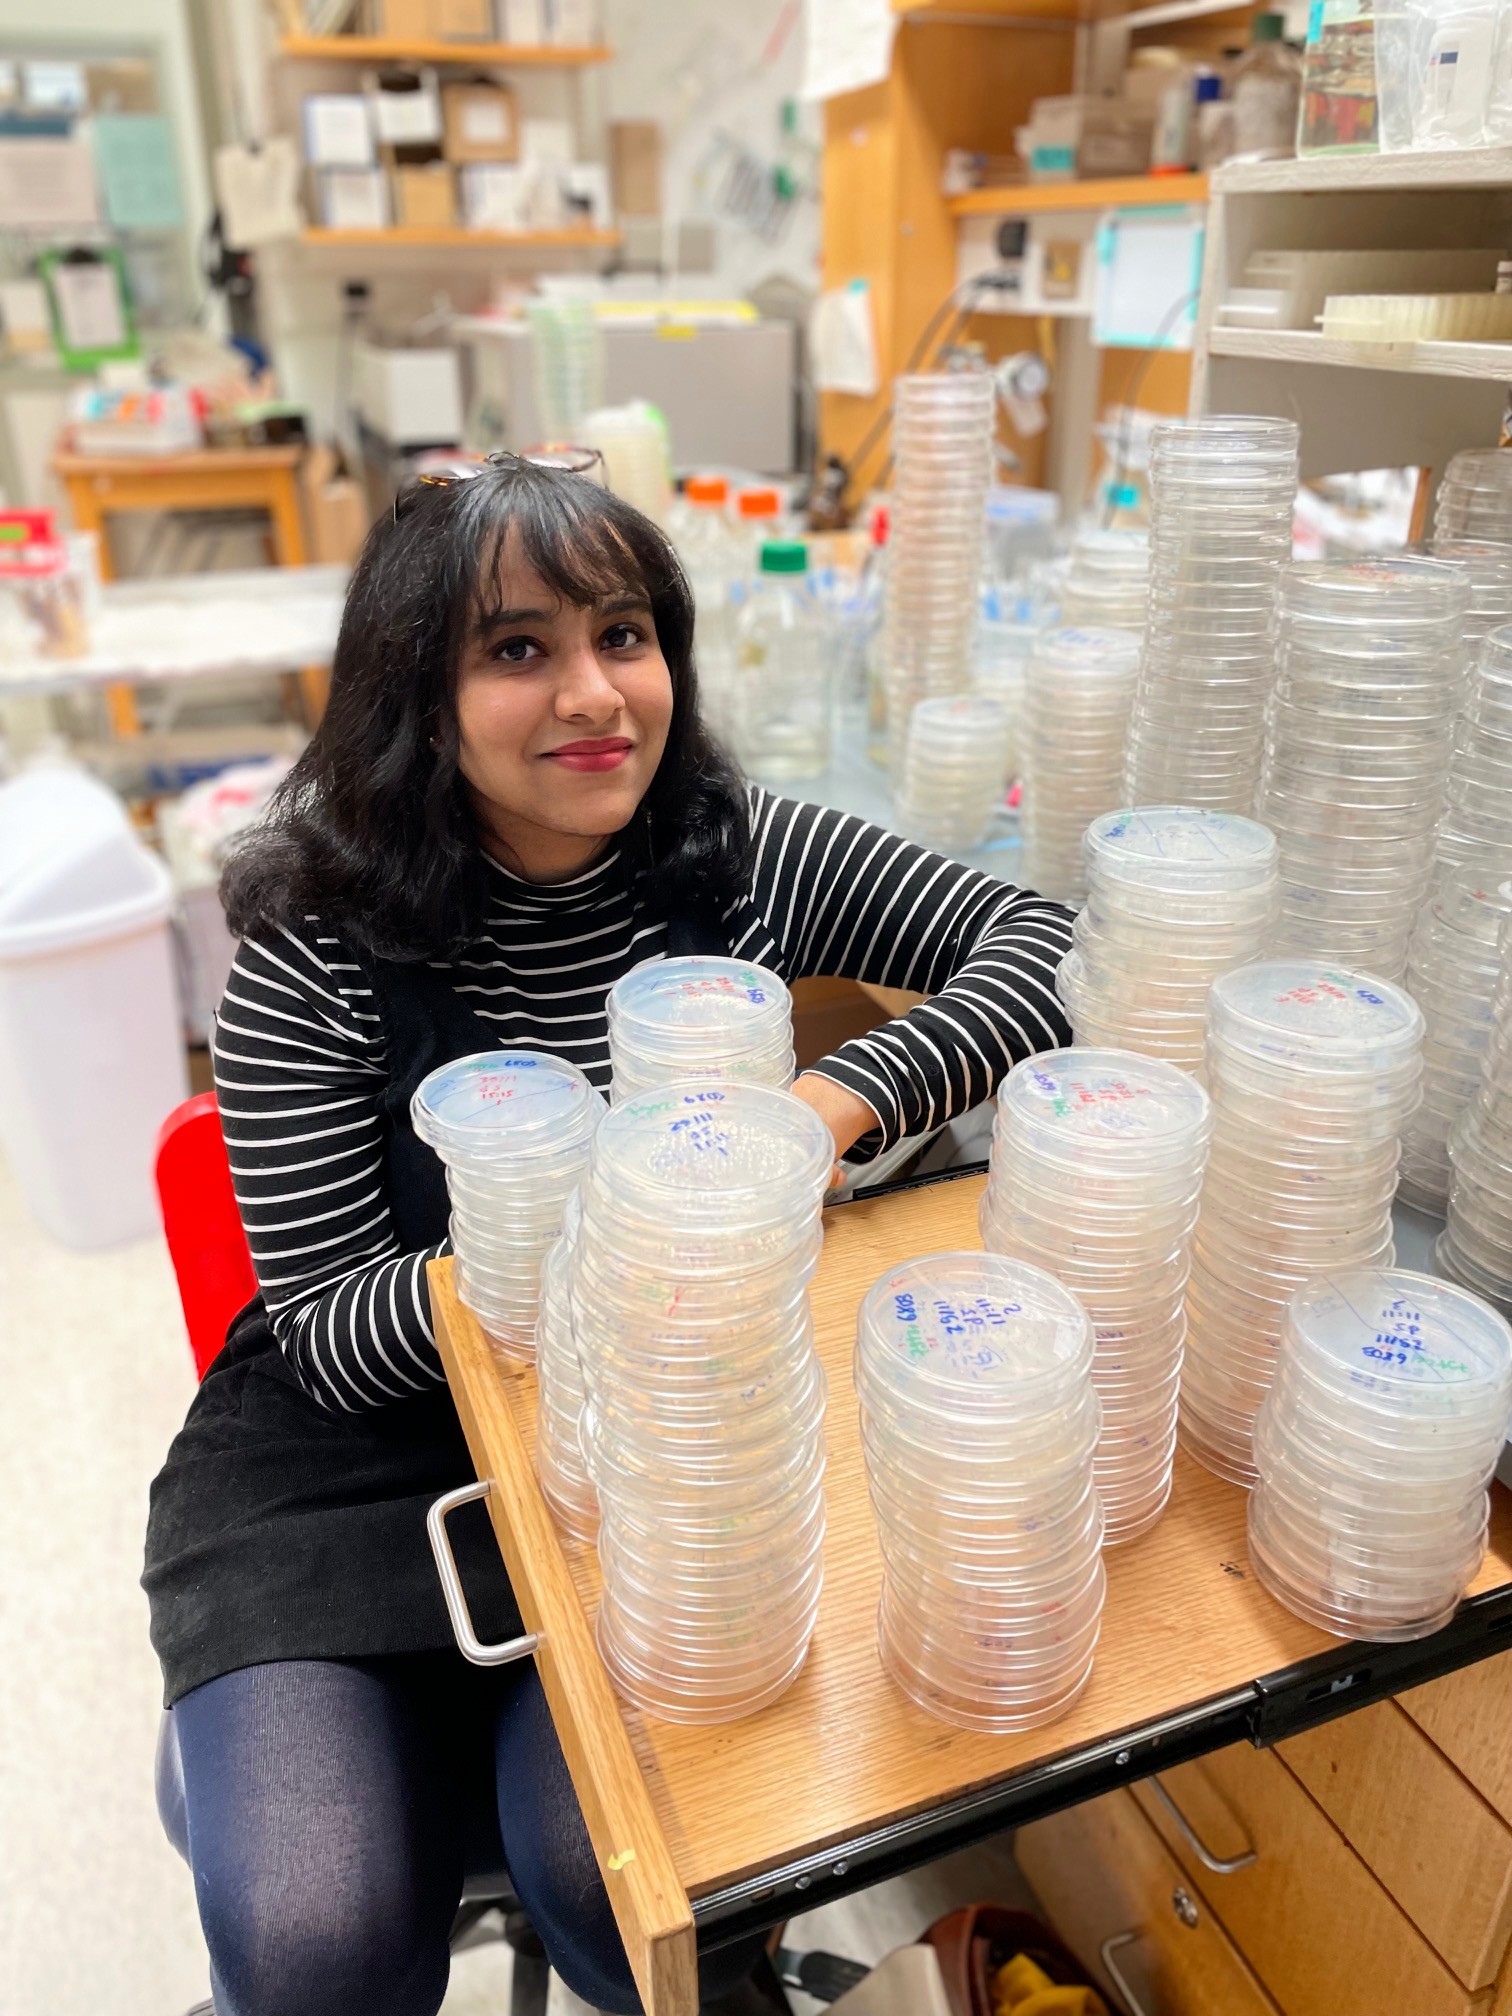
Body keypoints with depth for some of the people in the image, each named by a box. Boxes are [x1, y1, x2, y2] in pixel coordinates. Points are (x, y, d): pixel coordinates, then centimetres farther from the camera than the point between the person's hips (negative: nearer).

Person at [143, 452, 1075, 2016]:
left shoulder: (742, 860, -6)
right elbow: (333, 1332, -11)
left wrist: (843, 1094, -24)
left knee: (617, 1866, -17)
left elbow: (1043, 941, -7)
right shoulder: (320, 954, -11)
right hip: (356, 1461, 0)